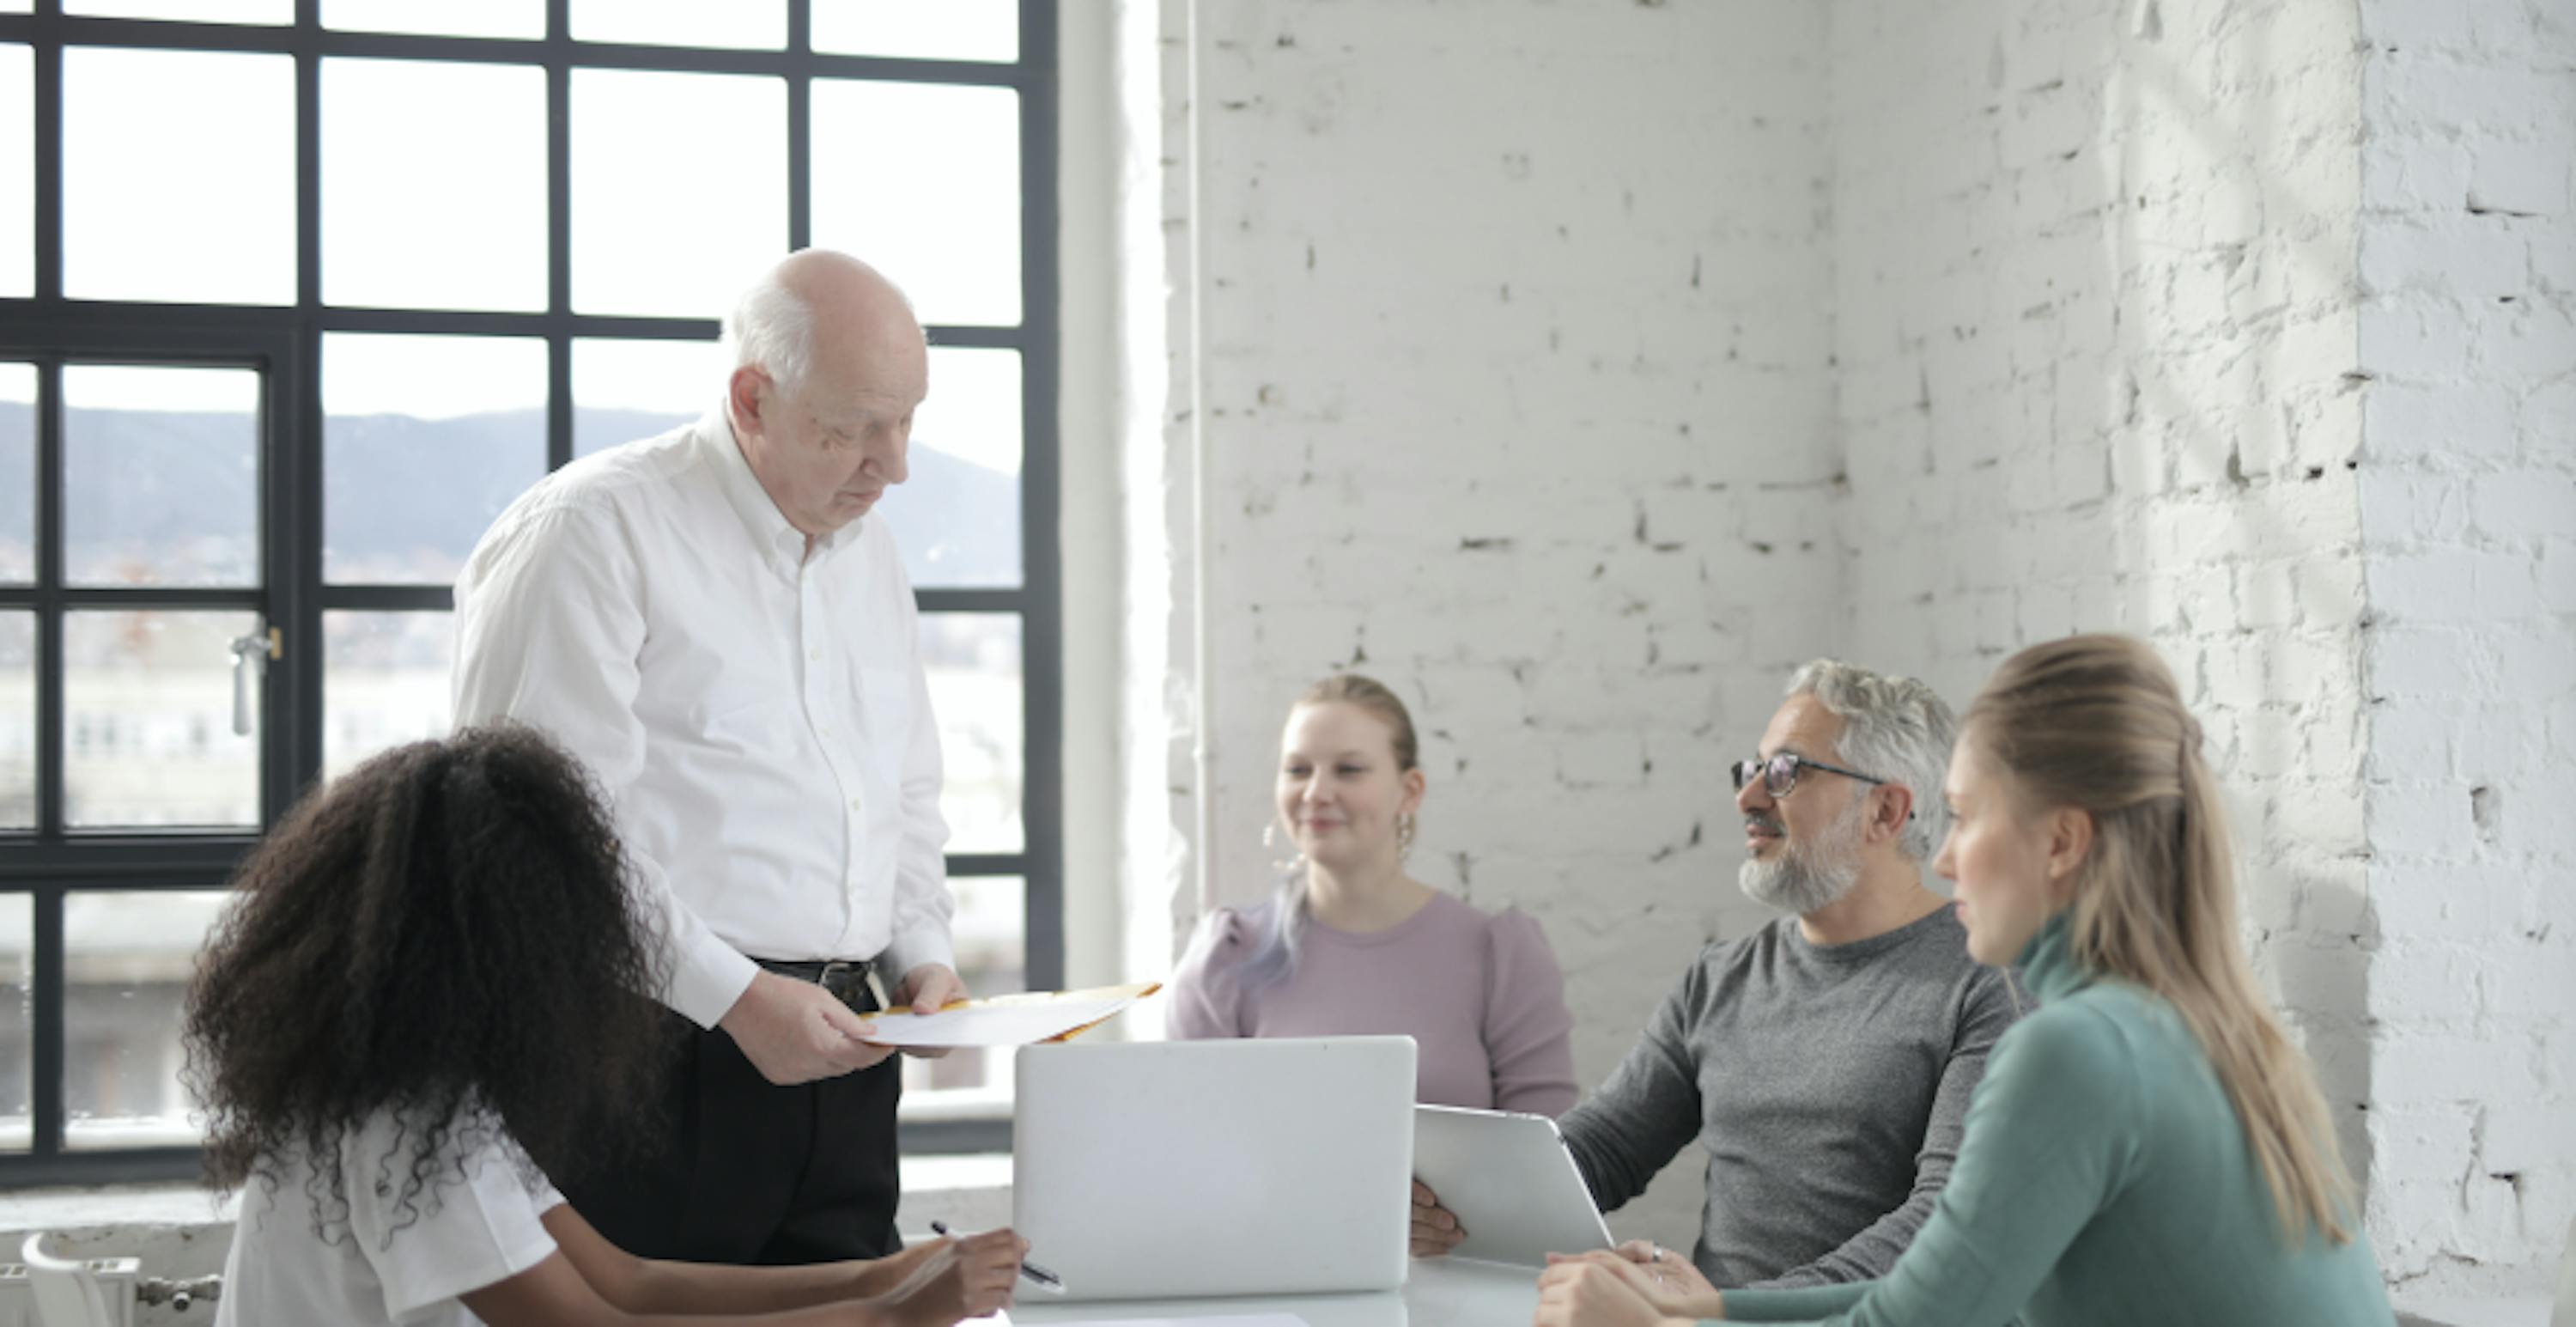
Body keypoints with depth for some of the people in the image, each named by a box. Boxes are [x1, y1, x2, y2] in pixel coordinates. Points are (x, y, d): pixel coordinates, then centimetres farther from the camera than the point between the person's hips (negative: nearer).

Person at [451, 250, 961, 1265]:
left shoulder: (868, 552, 17)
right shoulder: (591, 531, -8)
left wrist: (922, 950, 8)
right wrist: (732, 993, -18)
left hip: (837, 1058, 7)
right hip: (659, 1054, -7)